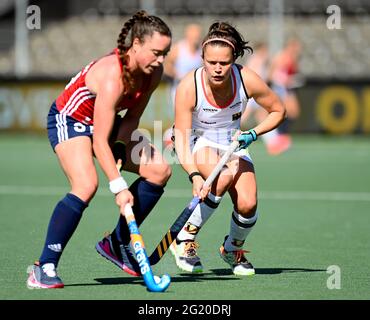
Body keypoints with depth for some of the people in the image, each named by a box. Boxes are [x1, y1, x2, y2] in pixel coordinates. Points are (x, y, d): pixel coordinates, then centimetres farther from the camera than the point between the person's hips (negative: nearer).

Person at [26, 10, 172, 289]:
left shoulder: (153, 72, -13)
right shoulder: (112, 76, -36)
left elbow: (132, 116, -1)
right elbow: (100, 142, -36)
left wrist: (121, 146, -18)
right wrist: (118, 187, -38)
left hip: (106, 122, 9)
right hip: (69, 120, -9)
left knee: (160, 170, 0)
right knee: (86, 185, -31)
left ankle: (117, 243, 11)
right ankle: (44, 268, -27)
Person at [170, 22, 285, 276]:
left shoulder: (247, 80, -21)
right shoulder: (189, 87, -28)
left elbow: (278, 111, -4)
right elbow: (182, 137, -29)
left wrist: (253, 134, -19)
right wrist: (194, 175, -44)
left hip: (234, 143, 3)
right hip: (198, 143, -3)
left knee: (247, 204, -18)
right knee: (221, 179, -35)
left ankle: (233, 249, 17)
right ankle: (185, 240, -15)